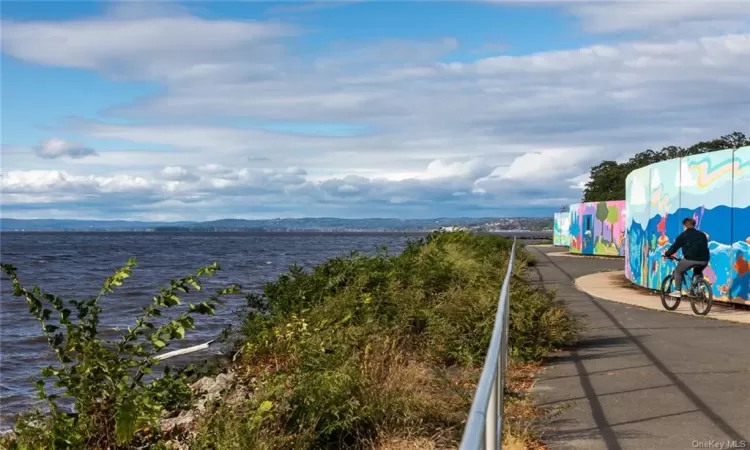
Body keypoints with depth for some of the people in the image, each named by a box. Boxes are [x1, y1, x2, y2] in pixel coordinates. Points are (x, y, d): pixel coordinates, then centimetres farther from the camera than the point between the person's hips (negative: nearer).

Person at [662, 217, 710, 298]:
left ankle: (677, 291, 8)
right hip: (704, 259, 5)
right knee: (698, 273, 36)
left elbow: (675, 246, 10)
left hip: (690, 258, -5)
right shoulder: (702, 234, 24)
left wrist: (667, 254, 24)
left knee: (678, 272, 17)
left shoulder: (684, 235, 9)